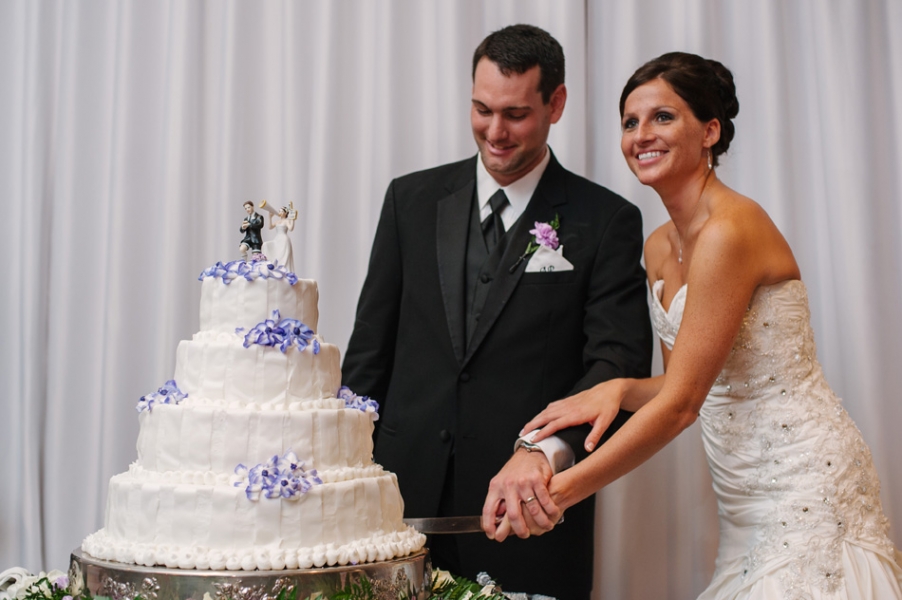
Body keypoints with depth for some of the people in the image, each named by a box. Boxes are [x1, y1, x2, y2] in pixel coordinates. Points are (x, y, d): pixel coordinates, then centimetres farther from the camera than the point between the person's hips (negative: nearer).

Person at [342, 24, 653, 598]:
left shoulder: (606, 221, -2)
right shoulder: (413, 200, 7)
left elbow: (621, 361, -11)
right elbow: (371, 346, 9)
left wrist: (548, 449, -28)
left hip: (531, 513, -2)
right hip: (408, 495, 3)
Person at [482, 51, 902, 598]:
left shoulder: (730, 230, -21)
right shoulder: (659, 247, 6)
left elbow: (681, 402, -24)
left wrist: (559, 491, -24)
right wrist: (618, 389, -11)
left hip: (804, 485, -8)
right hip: (746, 493, 8)